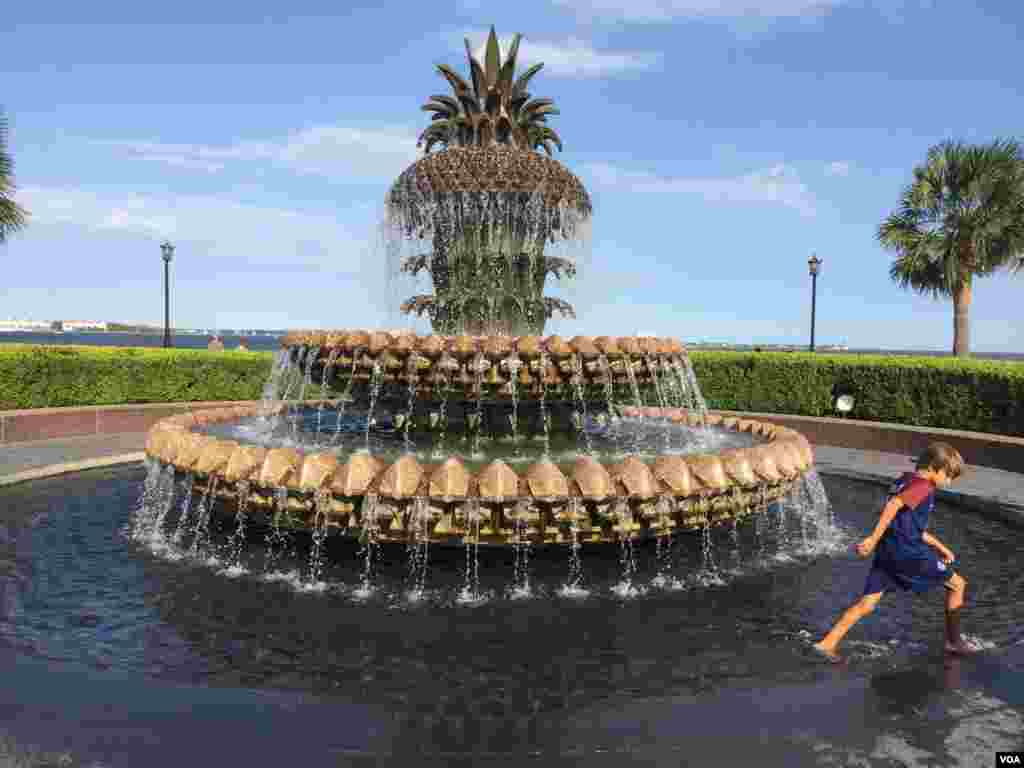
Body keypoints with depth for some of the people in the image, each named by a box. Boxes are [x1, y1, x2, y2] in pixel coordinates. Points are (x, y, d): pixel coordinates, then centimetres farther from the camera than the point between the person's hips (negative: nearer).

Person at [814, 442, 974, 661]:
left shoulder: (905, 481, 22)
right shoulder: (923, 487, -8)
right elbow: (894, 505, -25)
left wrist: (941, 548, 32)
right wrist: (874, 539, -29)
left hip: (887, 553, 8)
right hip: (909, 554, -8)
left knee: (866, 604, 5)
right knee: (957, 584, 15)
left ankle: (827, 643, -2)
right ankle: (953, 641, 23)